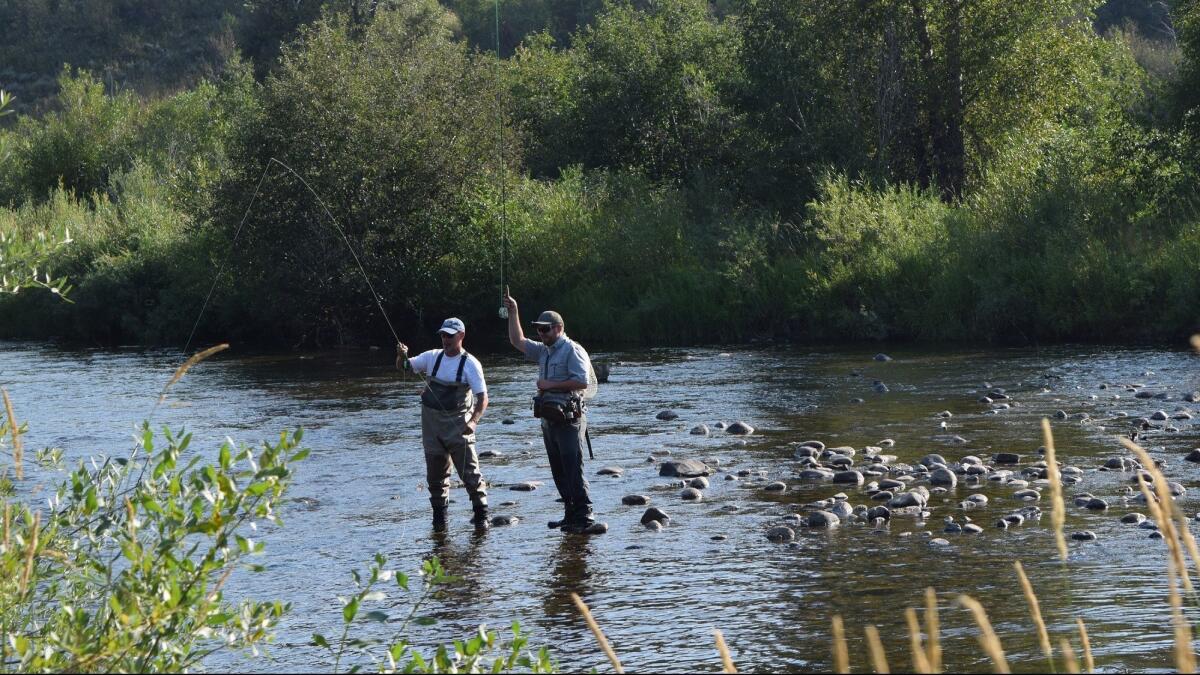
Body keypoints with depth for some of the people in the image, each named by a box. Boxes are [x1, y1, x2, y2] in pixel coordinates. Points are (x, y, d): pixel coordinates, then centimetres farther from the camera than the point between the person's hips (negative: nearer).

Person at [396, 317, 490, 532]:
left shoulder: (470, 364, -7)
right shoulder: (433, 357, 6)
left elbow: (482, 396, -14)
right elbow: (404, 366, 11)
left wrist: (474, 420, -30)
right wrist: (402, 356, -14)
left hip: (458, 424, -4)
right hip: (432, 423, 4)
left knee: (469, 471, -6)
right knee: (435, 473, 8)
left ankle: (481, 514, 4)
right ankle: (439, 516, 17)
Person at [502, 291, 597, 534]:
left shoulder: (573, 350, -10)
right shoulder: (544, 351, 17)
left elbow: (582, 382, -20)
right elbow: (518, 341, 23)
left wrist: (551, 385, -16)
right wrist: (513, 312, 15)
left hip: (569, 420, -9)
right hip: (549, 420, 9)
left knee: (573, 470, -11)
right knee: (559, 471, 10)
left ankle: (583, 516, -10)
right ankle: (571, 514, 14)